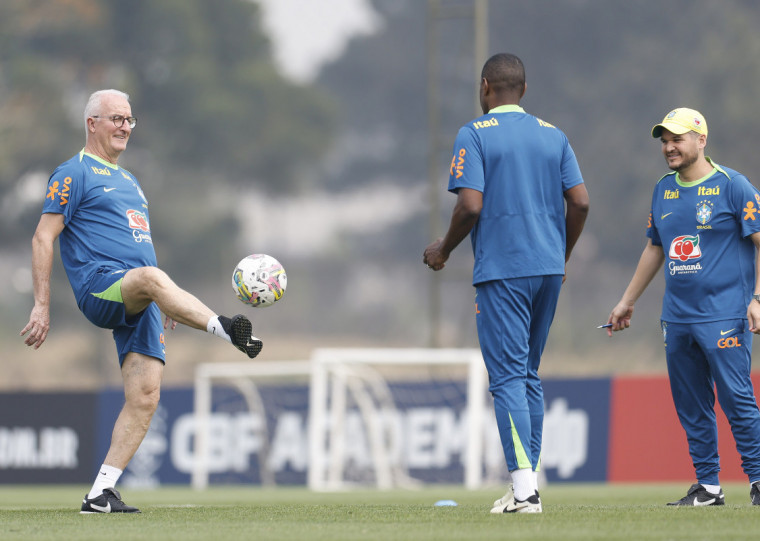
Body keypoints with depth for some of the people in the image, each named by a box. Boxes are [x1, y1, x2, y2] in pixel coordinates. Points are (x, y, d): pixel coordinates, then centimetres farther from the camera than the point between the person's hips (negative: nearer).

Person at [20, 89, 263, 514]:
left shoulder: (128, 181, 28)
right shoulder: (75, 174, 4)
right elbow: (44, 238, -2)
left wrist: (167, 301, 26)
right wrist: (43, 306, -10)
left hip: (138, 303, 8)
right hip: (99, 288, -8)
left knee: (145, 396, -6)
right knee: (150, 277, -40)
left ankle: (101, 493, -3)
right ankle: (227, 330, -61)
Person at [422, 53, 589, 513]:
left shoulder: (475, 135, -4)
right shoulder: (553, 135, 11)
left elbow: (471, 205, -14)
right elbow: (580, 202, 5)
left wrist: (443, 250, 3)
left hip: (502, 272, -6)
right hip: (549, 268, 6)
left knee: (508, 377, -7)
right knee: (528, 375, 15)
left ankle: (525, 487, -17)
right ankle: (528, 484, 14)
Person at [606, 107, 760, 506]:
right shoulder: (663, 190, 15)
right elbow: (655, 248, 25)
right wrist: (628, 302, 26)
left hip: (724, 316, -7)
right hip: (677, 318, 7)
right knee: (690, 405, 7)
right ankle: (707, 487, 12)